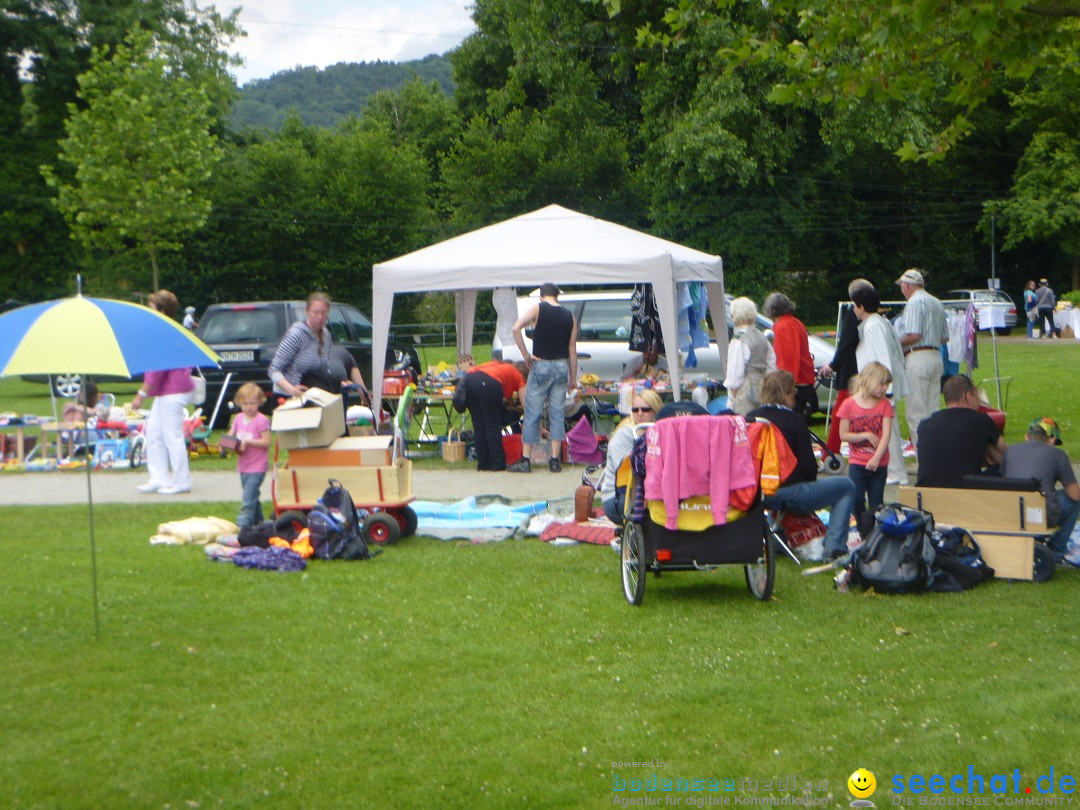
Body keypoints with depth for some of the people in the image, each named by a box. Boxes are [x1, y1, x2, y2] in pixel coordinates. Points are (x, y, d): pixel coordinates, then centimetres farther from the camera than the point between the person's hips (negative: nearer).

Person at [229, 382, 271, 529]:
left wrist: (248, 442, -22)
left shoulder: (262, 420, -12)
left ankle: (243, 525, -14)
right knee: (253, 497, 19)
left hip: (257, 467, -7)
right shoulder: (238, 418, 9)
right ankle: (258, 522, 31)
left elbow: (266, 442, -16)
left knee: (248, 499, -12)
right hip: (243, 466, 7)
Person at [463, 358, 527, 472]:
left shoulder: (498, 365, 39)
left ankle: (483, 464, 17)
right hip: (488, 382, -5)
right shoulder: (518, 377, 24)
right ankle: (497, 464, 9)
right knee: (493, 425, 8)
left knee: (478, 425, 14)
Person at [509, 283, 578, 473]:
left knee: (532, 413, 2)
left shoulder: (537, 309, -2)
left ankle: (525, 460, 3)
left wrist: (526, 355, -10)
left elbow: (516, 328, -17)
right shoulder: (569, 316, 9)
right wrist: (573, 377, 13)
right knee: (557, 413, 7)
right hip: (562, 366, 3)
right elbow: (572, 349, 8)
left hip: (541, 365, -3)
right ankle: (555, 460, 4)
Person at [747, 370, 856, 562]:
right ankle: (834, 547, 2)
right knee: (847, 487, 11)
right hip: (790, 494, -6)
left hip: (757, 494, 7)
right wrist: (808, 482, 11)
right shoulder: (793, 420, -10)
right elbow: (809, 466, -10)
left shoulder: (750, 418, 5)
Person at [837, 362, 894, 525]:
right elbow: (843, 435, -5)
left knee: (876, 504, 4)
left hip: (879, 463, 1)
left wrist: (876, 458, -19)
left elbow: (886, 434, -8)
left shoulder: (884, 404, 1)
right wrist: (867, 435, -14)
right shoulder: (849, 404, -4)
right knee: (857, 501, -4)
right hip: (857, 463, -1)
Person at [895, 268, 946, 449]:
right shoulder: (937, 303, 17)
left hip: (918, 358, -9)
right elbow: (944, 338, 19)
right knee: (933, 412, 11)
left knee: (916, 413, -7)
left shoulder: (914, 302, -9)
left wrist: (896, 344, -5)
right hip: (936, 357, 9)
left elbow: (914, 335, -19)